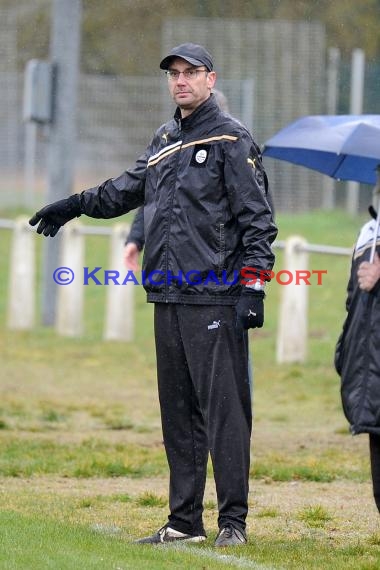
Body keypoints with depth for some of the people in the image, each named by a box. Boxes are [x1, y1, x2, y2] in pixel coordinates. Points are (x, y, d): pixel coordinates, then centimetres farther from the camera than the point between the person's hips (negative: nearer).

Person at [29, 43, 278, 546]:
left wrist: (253, 289, -15)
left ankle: (233, 520, -6)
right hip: (168, 296, 8)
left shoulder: (231, 140, -4)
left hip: (214, 297, -8)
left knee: (223, 406, -8)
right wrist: (76, 205, 40)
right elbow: (128, 188, 35)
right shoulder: (164, 140, 17)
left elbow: (257, 220, -9)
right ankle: (185, 521, 12)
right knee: (177, 411, 8)